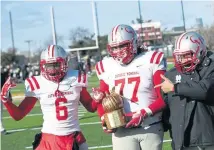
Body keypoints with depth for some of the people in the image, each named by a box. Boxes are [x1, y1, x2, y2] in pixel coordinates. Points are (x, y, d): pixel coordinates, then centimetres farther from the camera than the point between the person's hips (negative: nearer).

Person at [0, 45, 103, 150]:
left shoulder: (75, 79, -1)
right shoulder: (37, 84, -6)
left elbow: (90, 108, 11)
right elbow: (18, 115, -1)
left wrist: (97, 99, -10)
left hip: (74, 138, 2)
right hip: (49, 139, -1)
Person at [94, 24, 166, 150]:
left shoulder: (151, 61, -6)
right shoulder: (106, 68, 4)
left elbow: (164, 97, -8)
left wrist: (145, 113, -21)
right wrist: (105, 119, -7)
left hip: (151, 128, -1)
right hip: (122, 131, 2)